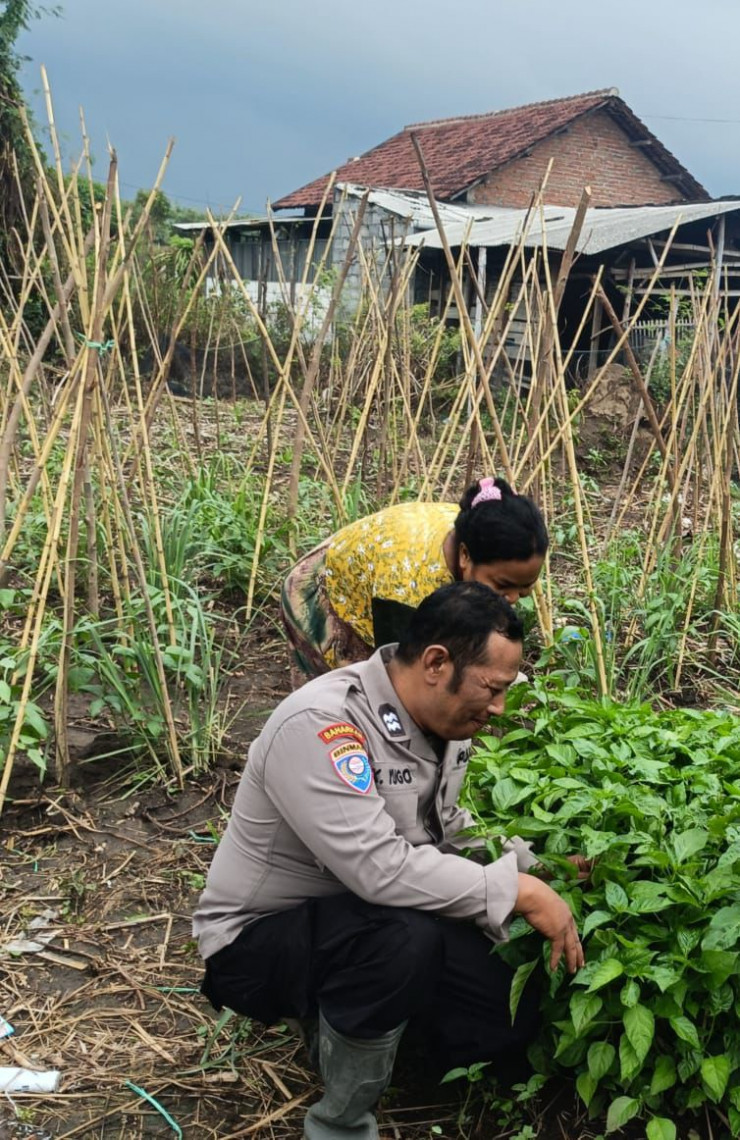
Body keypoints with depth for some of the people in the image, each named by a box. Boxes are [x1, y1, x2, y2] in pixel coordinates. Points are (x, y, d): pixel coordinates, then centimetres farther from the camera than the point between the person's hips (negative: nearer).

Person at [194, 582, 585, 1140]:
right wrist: (519, 891, -30)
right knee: (405, 936, -36)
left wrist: (539, 866, -6)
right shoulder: (320, 725, -32)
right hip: (258, 937, -7)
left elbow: (451, 830, 9)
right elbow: (381, 868, -38)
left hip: (364, 917, 8)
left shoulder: (443, 718, -5)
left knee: (510, 1021, -5)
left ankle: (350, 1017, 18)